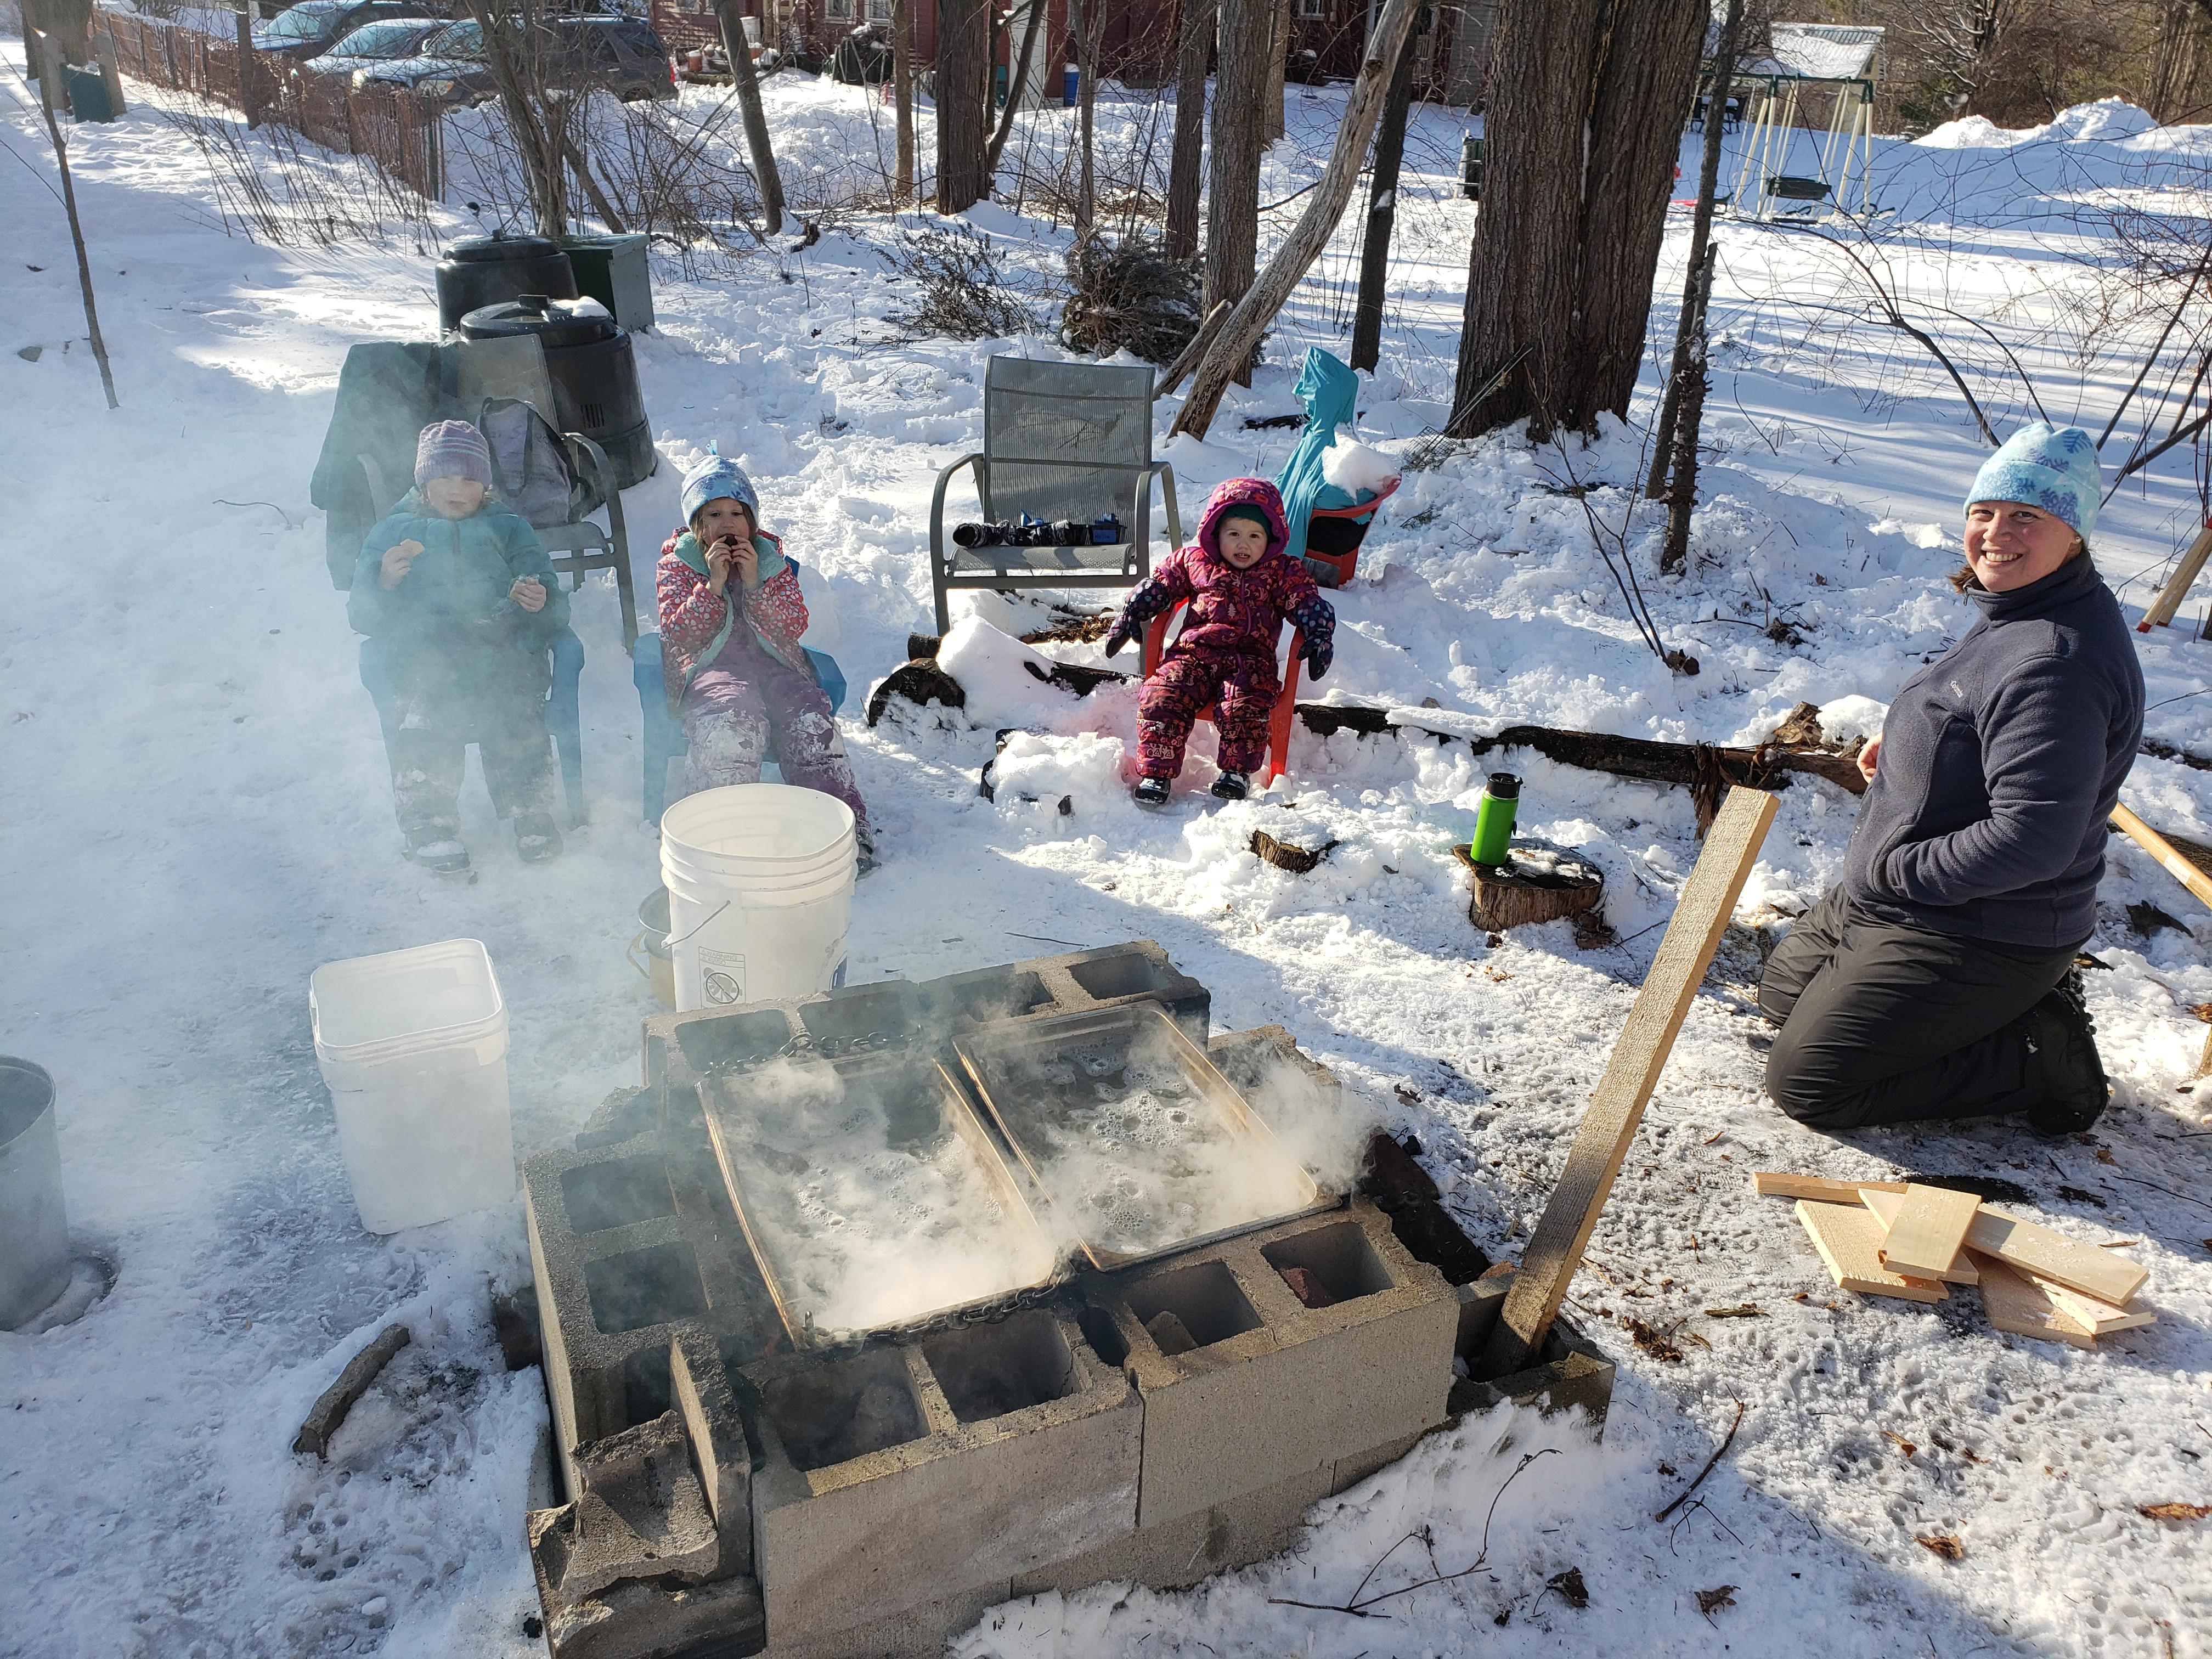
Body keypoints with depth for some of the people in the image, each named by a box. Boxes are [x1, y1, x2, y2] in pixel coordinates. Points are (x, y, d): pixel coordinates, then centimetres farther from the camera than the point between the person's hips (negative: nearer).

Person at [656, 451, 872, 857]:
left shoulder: (772, 558, 18)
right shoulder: (676, 564, 12)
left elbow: (795, 625, 5)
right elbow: (677, 633, -2)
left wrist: (755, 583, -8)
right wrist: (712, 585, -12)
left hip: (772, 660, 3)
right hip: (708, 666, -2)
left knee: (811, 720, -29)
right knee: (736, 721, -38)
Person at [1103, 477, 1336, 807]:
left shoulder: (1283, 573, 11)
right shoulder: (1193, 560, 15)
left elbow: (1310, 603, 8)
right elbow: (1156, 587, 20)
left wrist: (1320, 638, -11)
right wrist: (1128, 621, 12)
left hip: (1250, 659, -1)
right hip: (1193, 654, 1)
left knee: (1246, 705, -32)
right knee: (1163, 694, -23)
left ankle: (1236, 771, -16)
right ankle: (1155, 772, -18)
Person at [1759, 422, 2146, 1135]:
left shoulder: (2056, 662, -29)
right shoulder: (2016, 612, 5)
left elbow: (2030, 840, -34)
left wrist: (1895, 871, -21)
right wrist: (1907, 747, 6)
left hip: (1973, 938, -11)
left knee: (1804, 1084, -12)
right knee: (1782, 994, 26)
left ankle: (2039, 1057, 0)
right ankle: (2023, 1000, 19)